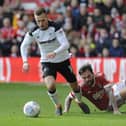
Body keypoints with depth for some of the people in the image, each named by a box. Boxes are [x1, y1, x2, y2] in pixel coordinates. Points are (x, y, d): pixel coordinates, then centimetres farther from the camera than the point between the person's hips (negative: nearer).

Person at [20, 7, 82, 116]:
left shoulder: (56, 27, -23)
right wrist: (25, 61, -14)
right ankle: (58, 106, 0)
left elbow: (66, 44, -31)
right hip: (47, 62, 0)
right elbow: (24, 46, 1)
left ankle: (80, 102, 44)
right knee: (50, 85, -27)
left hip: (63, 60, 0)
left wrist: (55, 53, -49)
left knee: (75, 86, 11)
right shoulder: (33, 32, -14)